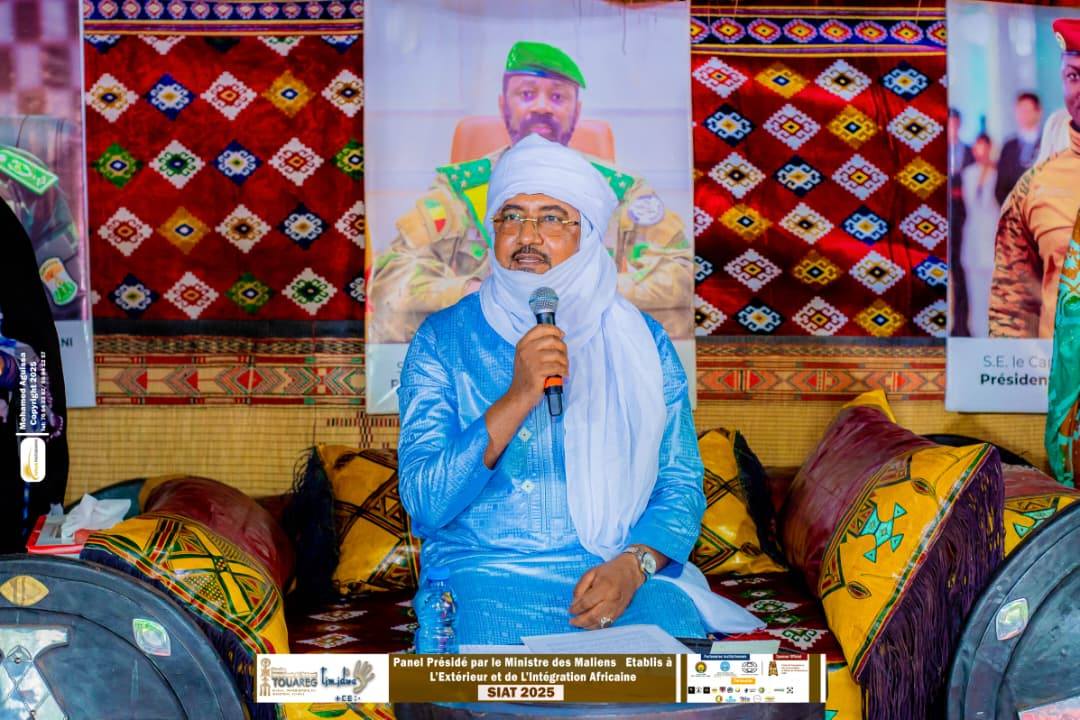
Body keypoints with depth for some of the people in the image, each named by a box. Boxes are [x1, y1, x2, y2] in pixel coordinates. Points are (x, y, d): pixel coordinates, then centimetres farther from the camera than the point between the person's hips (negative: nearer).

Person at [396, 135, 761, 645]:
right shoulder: (443, 340, 2)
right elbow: (424, 503, -7)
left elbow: (681, 485, 6)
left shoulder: (641, 341, 8)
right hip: (485, 576, -1)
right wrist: (518, 398, -18)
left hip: (622, 576, 2)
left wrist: (633, 565, -13)